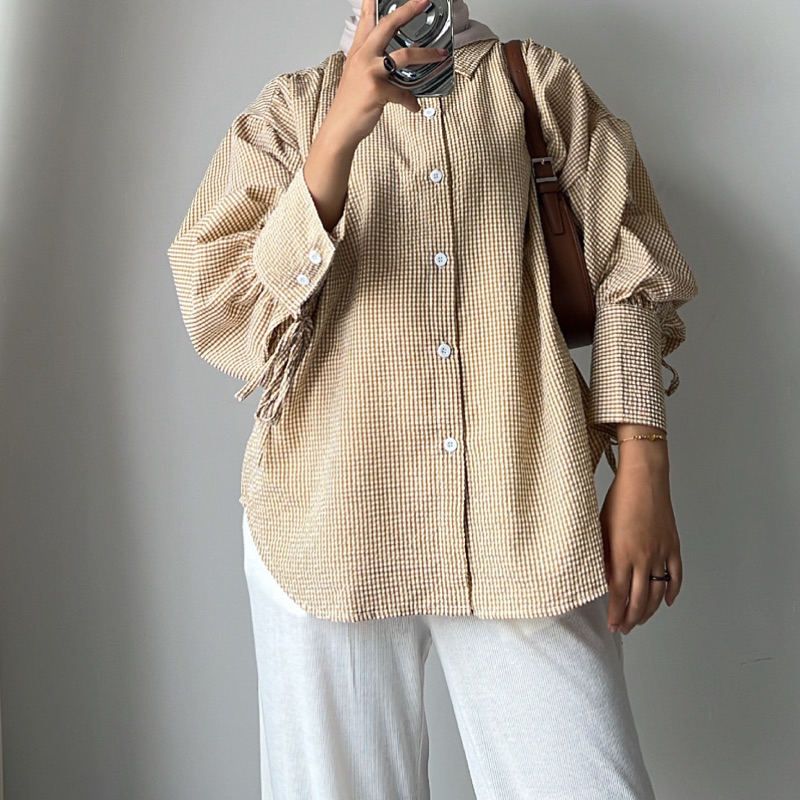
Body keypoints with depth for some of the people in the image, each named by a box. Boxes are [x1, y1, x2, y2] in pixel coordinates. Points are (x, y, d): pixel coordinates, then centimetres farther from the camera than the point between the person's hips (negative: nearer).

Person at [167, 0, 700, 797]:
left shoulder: (545, 84, 16)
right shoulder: (290, 108, 12)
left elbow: (629, 273, 8)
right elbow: (225, 315, -2)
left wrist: (643, 473, -3)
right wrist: (341, 134, -14)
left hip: (527, 513, 1)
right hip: (331, 519, 0)